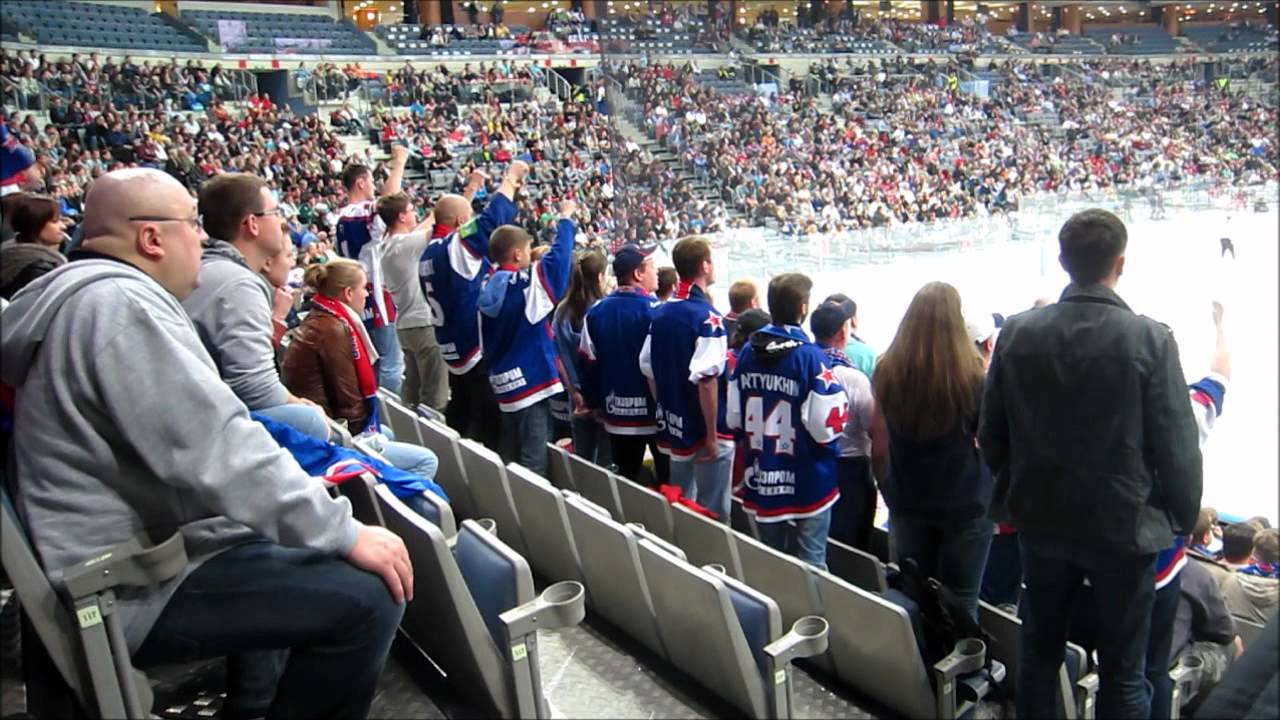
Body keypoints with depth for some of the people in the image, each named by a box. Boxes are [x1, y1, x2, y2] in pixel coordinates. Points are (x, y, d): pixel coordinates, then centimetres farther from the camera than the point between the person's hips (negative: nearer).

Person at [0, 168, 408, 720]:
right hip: (132, 586, -11)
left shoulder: (91, 295, 15)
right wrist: (346, 533, -23)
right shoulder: (119, 303, -21)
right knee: (365, 599, -22)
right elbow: (215, 451, -28)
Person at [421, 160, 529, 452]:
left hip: (453, 348, 9)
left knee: (459, 416, 19)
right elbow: (492, 217, -18)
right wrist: (510, 179, -6)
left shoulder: (429, 252, 8)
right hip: (477, 348, -9)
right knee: (489, 422, -3)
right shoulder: (457, 246, -18)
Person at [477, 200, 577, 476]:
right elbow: (559, 257, -8)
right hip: (531, 381, -8)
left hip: (503, 383, 8)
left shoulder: (488, 288, 5)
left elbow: (486, 344, 12)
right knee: (533, 463, -4)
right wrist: (566, 219, 6)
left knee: (511, 458, 18)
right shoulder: (528, 284, -16)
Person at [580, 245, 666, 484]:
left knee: (626, 479, 14)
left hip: (618, 413, 5)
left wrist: (595, 403, 17)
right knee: (669, 478, 10)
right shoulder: (654, 310, -16)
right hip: (656, 410, -5)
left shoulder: (597, 311, 1)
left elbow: (589, 364, 6)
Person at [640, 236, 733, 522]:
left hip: (672, 425, 7)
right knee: (712, 513, 5)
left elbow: (648, 369, 8)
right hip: (703, 429, -7)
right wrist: (712, 434, -18)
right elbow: (706, 380, -23)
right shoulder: (707, 317, -18)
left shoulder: (660, 312, 4)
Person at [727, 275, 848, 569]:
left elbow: (733, 418, 4)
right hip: (808, 482, -5)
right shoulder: (811, 357, -18)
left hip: (761, 480, 5)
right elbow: (827, 427, -20)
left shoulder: (747, 352, -1)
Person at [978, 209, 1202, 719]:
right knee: (1123, 675, 11)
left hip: (1042, 521, 3)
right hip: (1124, 526, -3)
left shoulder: (1017, 332, -7)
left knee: (1039, 656, 18)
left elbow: (990, 434, 0)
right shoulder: (1150, 339, -15)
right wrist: (1184, 518, 6)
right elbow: (1178, 448, -11)